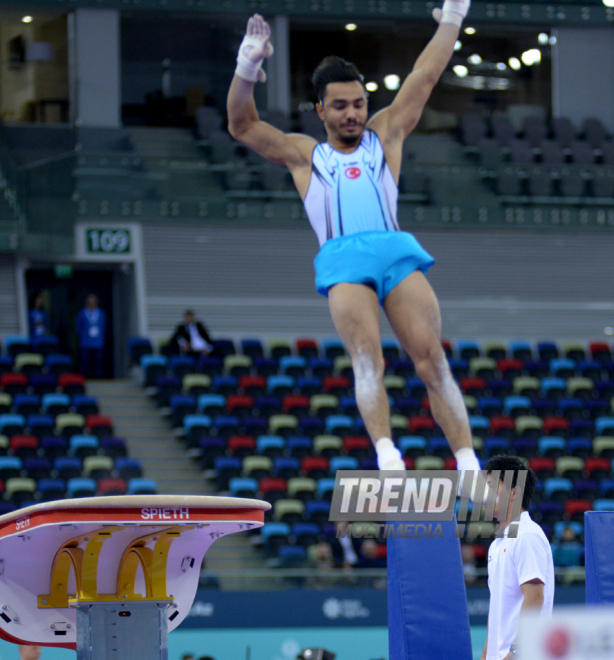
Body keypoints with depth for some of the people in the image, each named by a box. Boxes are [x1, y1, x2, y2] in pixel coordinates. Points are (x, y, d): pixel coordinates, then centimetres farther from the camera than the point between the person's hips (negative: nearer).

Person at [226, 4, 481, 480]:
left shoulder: (386, 136, 26)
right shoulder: (304, 154, 23)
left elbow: (425, 78, 27)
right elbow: (243, 126, 14)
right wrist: (247, 69, -1)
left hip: (398, 252, 1)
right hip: (343, 259, -1)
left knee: (432, 359, -12)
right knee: (367, 357, -23)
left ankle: (469, 466, -17)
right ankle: (387, 456, -40)